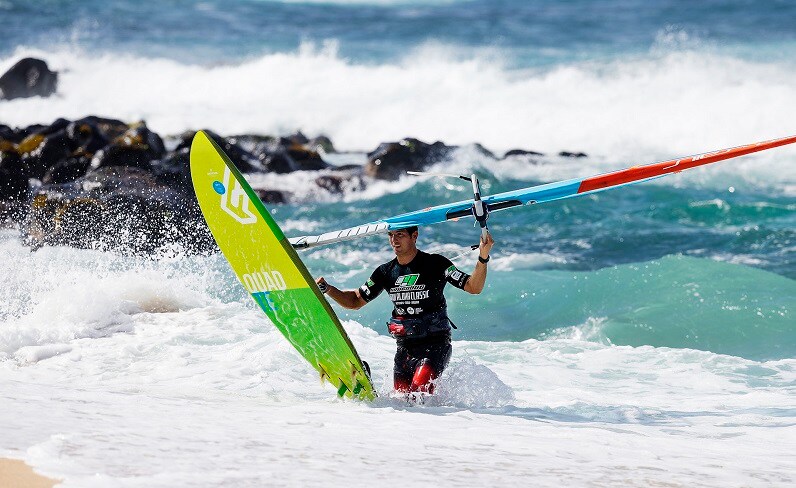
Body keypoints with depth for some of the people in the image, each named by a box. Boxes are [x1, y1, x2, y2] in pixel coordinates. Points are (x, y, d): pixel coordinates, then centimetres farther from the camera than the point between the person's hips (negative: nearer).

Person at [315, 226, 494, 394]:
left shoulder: (435, 264, -6)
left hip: (436, 345, -5)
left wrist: (483, 258, -27)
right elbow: (355, 301, 16)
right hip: (405, 347, 5)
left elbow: (474, 288, -11)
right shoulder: (386, 272, 8)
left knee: (420, 387, -28)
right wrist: (327, 289, 0)